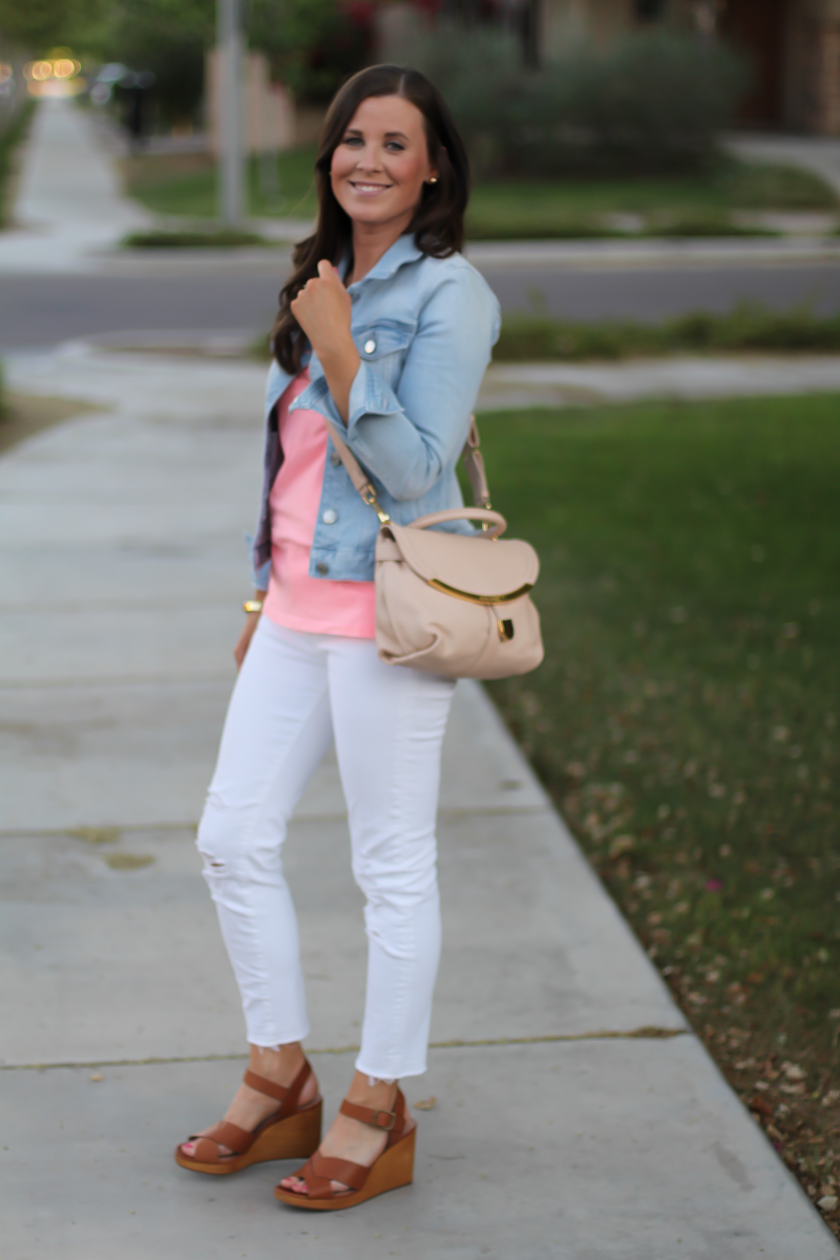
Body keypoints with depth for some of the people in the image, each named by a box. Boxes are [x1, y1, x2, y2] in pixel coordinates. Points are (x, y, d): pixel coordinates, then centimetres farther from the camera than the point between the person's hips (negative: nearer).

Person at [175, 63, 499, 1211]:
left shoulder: (448, 295, -9)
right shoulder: (325, 279, 14)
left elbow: (413, 467, -16)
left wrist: (337, 349, -18)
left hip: (388, 611, -8)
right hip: (299, 605, 8)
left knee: (393, 866, 2)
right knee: (233, 837, 8)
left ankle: (379, 1113, 15)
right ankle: (281, 1082, 23)